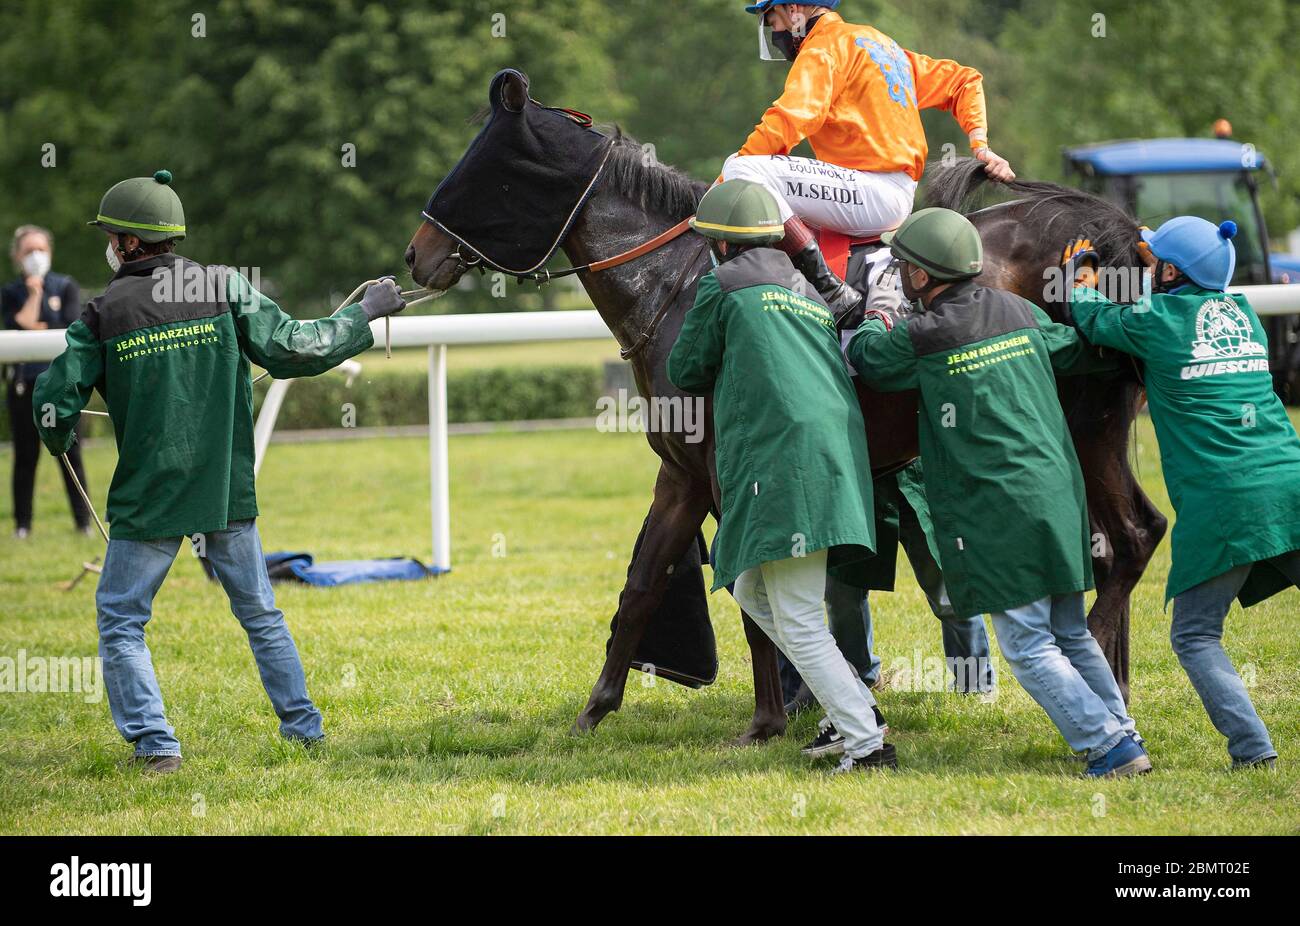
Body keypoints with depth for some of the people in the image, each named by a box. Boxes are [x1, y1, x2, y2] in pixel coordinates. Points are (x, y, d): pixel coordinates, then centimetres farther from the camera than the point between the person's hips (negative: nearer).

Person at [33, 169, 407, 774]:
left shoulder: (104, 315, -5)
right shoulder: (223, 289, -3)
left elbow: (55, 401, -5)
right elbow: (292, 349, -6)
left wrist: (61, 442, 18)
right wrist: (365, 315, 7)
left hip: (147, 498, -3)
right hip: (228, 495, 3)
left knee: (120, 622, 8)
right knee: (260, 615, 17)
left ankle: (154, 743, -3)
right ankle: (304, 727, 20)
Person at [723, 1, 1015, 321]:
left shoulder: (823, 50, -4)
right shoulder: (879, 42, 26)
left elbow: (788, 122, -19)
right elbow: (963, 81, 29)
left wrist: (722, 188, -16)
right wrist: (979, 145, 16)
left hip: (871, 193, -10)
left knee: (743, 168, -23)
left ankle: (830, 292, -27)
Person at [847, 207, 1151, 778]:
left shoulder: (921, 339, -9)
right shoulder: (1018, 312, 8)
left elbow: (866, 361, 11)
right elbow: (1077, 351, 24)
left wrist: (875, 321, 32)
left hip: (999, 510, -7)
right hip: (1059, 493, 7)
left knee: (1028, 646, -1)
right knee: (1071, 634, 19)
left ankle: (1108, 746, -6)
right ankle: (1121, 731, 21)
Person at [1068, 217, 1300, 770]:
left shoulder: (1156, 320, 0)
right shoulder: (1242, 311, 15)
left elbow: (1095, 323, 18)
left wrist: (1081, 278, 37)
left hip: (1220, 502, -5)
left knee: (1195, 635, 7)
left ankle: (1252, 746, -6)